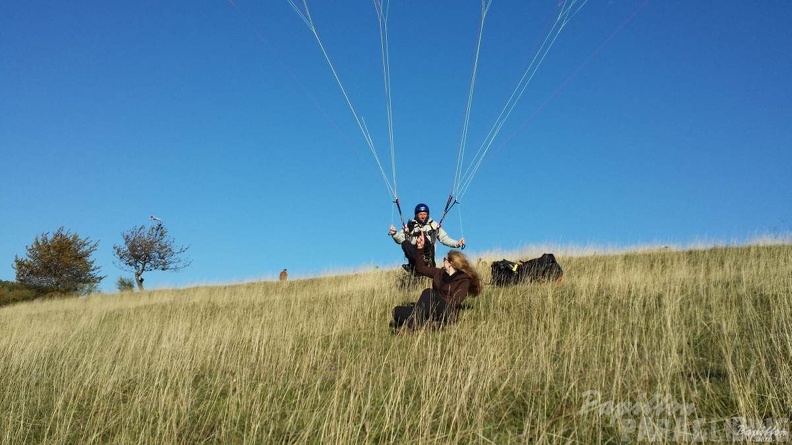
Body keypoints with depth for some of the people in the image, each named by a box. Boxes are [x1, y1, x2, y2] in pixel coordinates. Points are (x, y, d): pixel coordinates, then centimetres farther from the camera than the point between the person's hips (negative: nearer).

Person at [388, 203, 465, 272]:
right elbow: (400, 239, 12)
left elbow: (445, 238, 18)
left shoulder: (434, 225, 18)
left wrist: (457, 243, 4)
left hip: (427, 252, -1)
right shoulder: (410, 225, 17)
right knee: (405, 243, -31)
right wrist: (394, 233, -8)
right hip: (413, 252, 1)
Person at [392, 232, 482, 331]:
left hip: (448, 313, -6)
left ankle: (414, 323, -48)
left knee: (428, 293, -33)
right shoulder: (440, 273, 17)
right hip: (433, 311, 6)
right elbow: (420, 268, 22)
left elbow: (455, 301, -14)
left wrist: (434, 302, -19)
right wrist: (420, 248, 15)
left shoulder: (464, 281, -2)